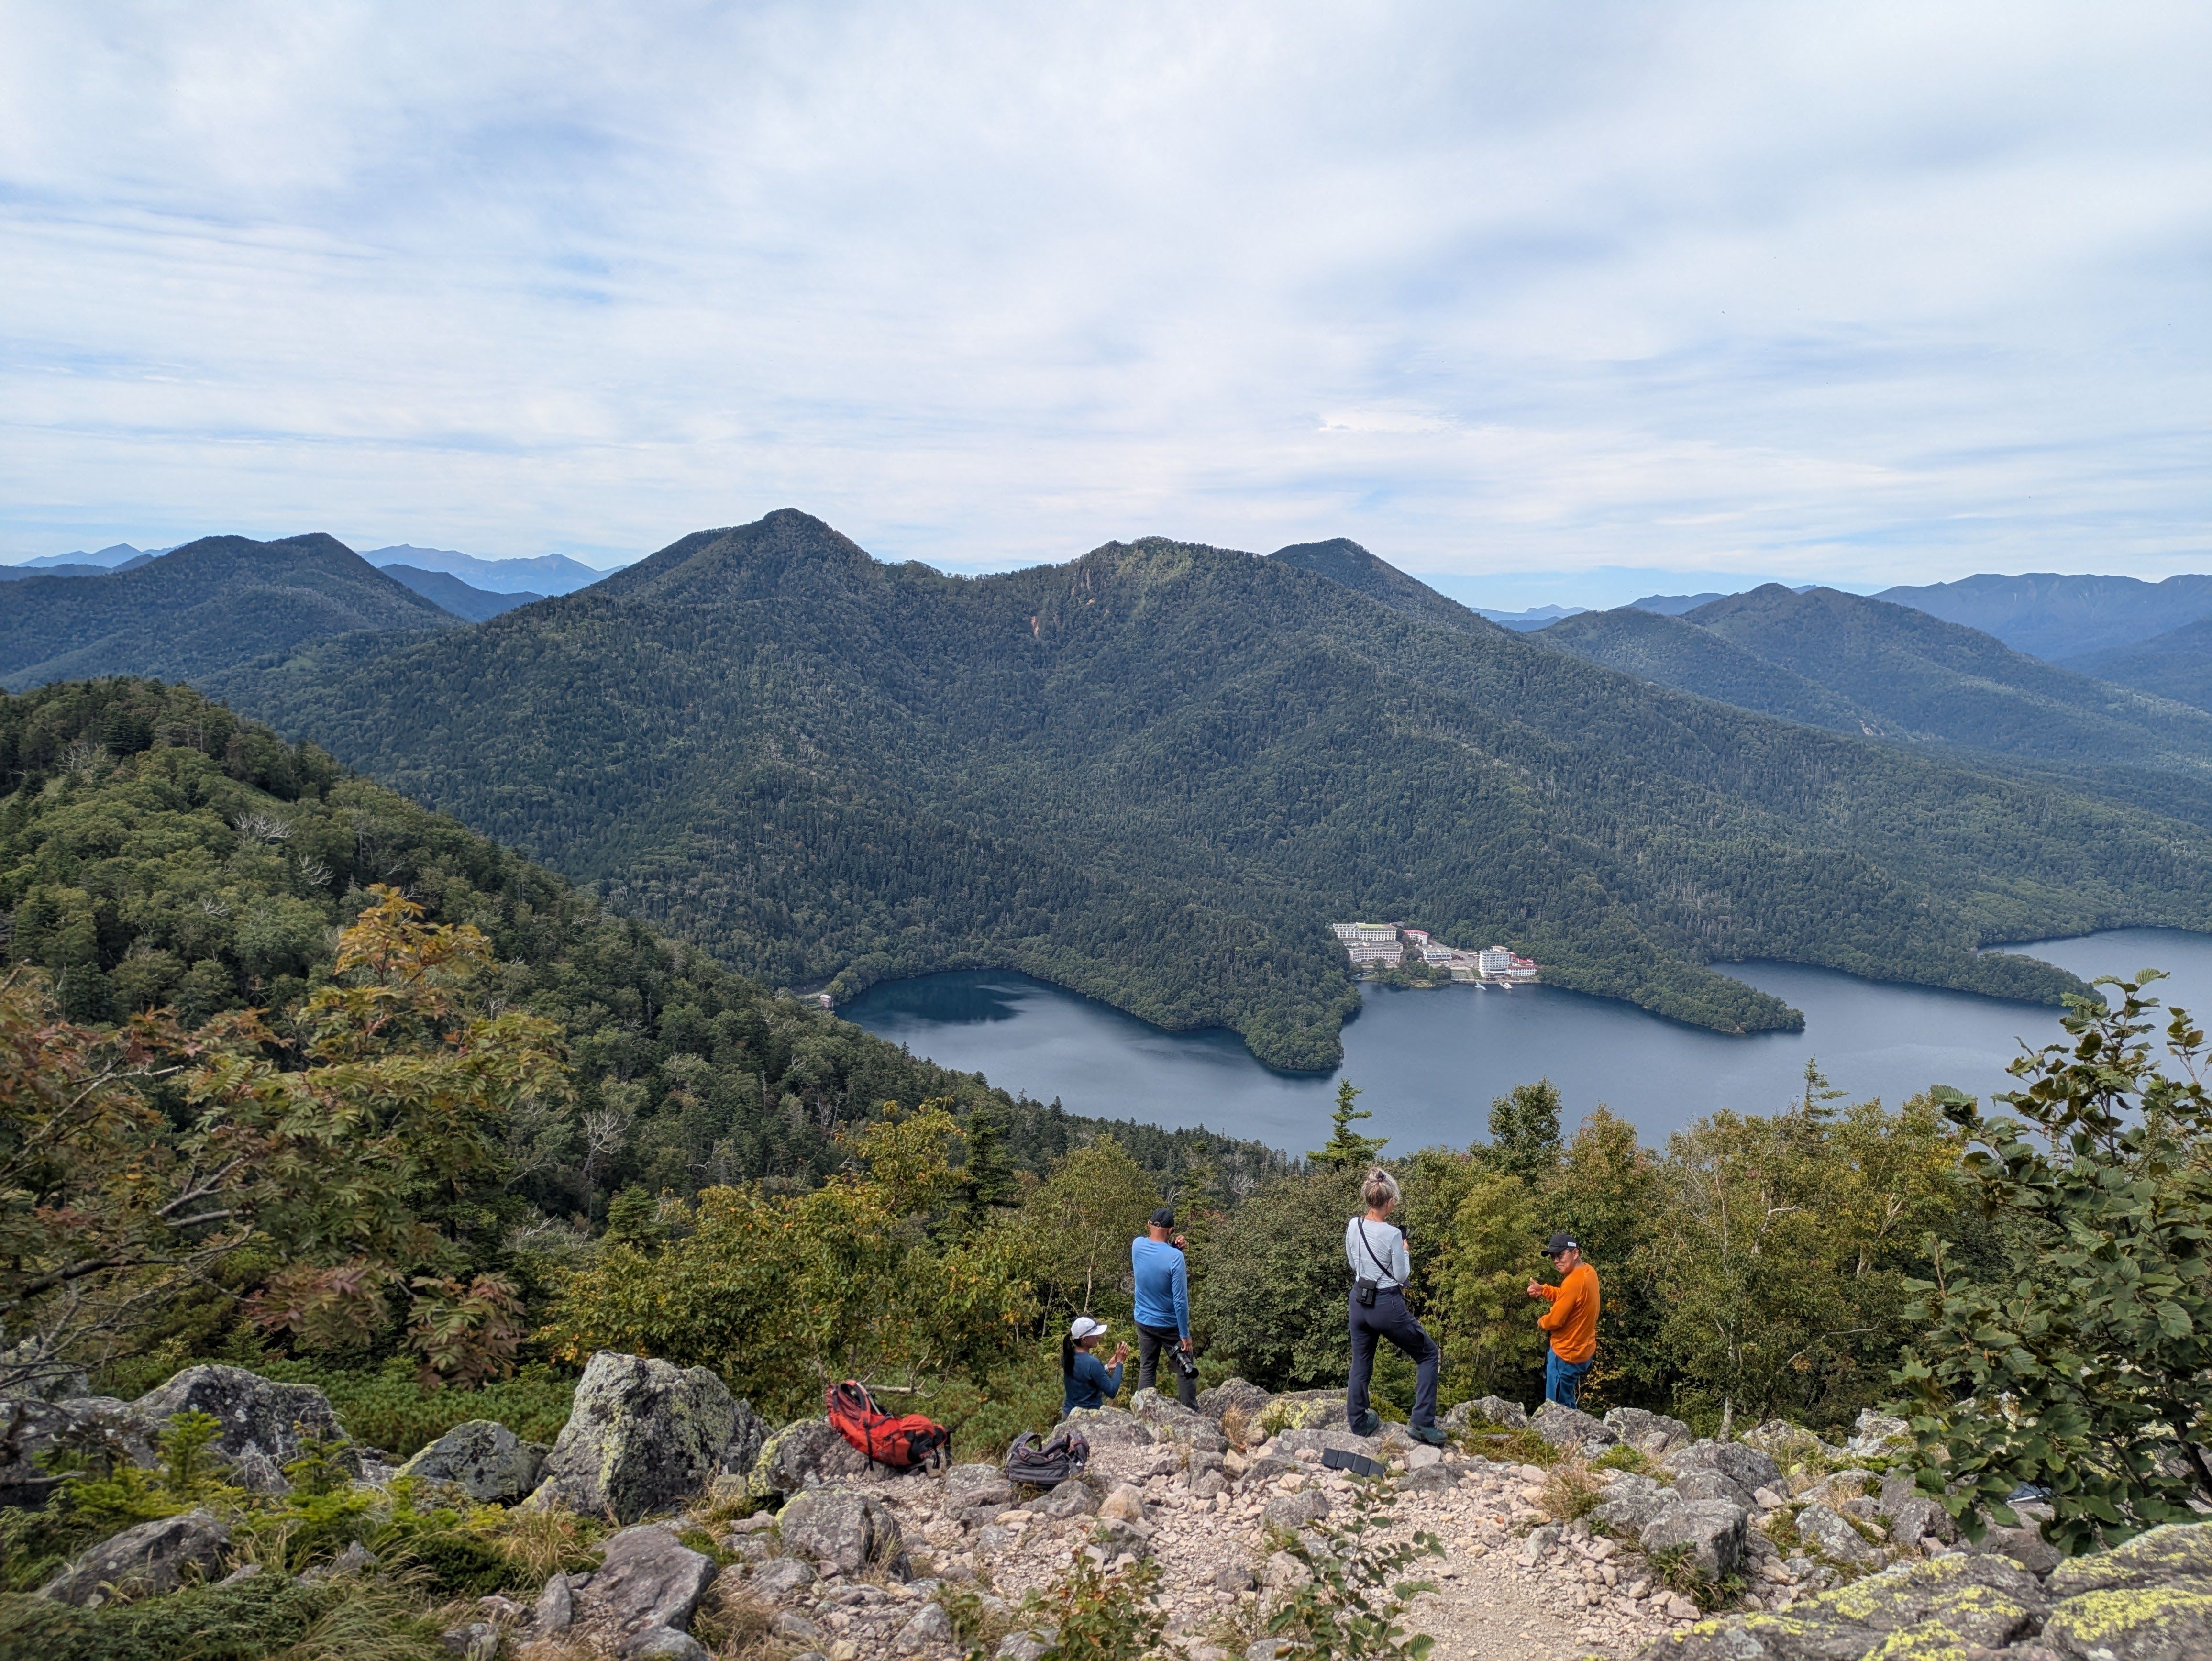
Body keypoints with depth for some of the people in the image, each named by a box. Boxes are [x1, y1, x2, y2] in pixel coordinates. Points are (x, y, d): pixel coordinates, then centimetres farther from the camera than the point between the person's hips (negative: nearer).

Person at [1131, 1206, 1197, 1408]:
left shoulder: (1137, 1245, -11)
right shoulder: (1175, 1257, -26)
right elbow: (1180, 1301, -23)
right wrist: (1185, 1335, -16)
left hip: (1144, 1322, 5)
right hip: (1170, 1324, -4)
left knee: (1147, 1369, 16)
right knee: (1185, 1371, 9)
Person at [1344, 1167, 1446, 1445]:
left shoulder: (1353, 1226, -4)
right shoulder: (1392, 1234, -21)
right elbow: (1402, 1276, -10)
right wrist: (1404, 1250, 4)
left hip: (1360, 1303, 6)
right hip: (1387, 1306, -6)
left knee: (1360, 1364, 20)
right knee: (1428, 1353, 12)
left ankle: (1359, 1422, 28)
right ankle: (1423, 1423, 6)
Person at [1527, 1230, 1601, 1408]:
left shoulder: (1573, 1282, -28)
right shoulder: (1588, 1272, 2)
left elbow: (1555, 1320, -22)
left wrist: (1541, 1322, 0)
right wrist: (1543, 1290, 2)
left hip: (1566, 1354, -10)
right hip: (1585, 1350, 10)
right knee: (1567, 1404, 23)